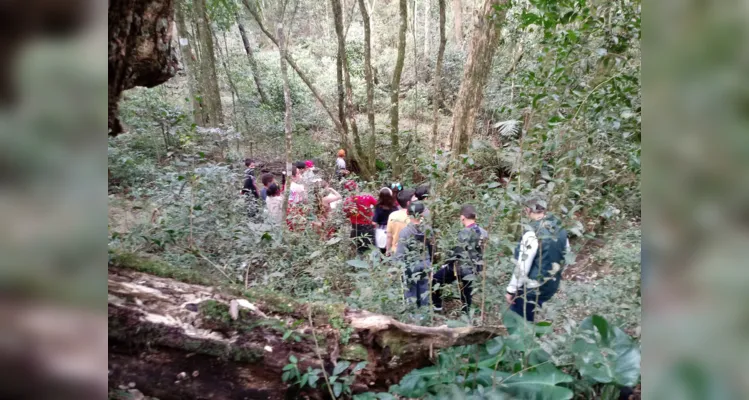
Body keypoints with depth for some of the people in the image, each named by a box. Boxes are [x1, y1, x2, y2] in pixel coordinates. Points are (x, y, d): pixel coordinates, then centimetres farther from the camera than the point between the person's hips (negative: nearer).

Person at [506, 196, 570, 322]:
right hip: (551, 285, 8)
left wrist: (511, 290, -14)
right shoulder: (560, 230, 2)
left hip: (531, 288, -8)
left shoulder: (533, 233, -23)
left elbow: (522, 266, -23)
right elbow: (566, 255, 13)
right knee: (527, 321, 23)